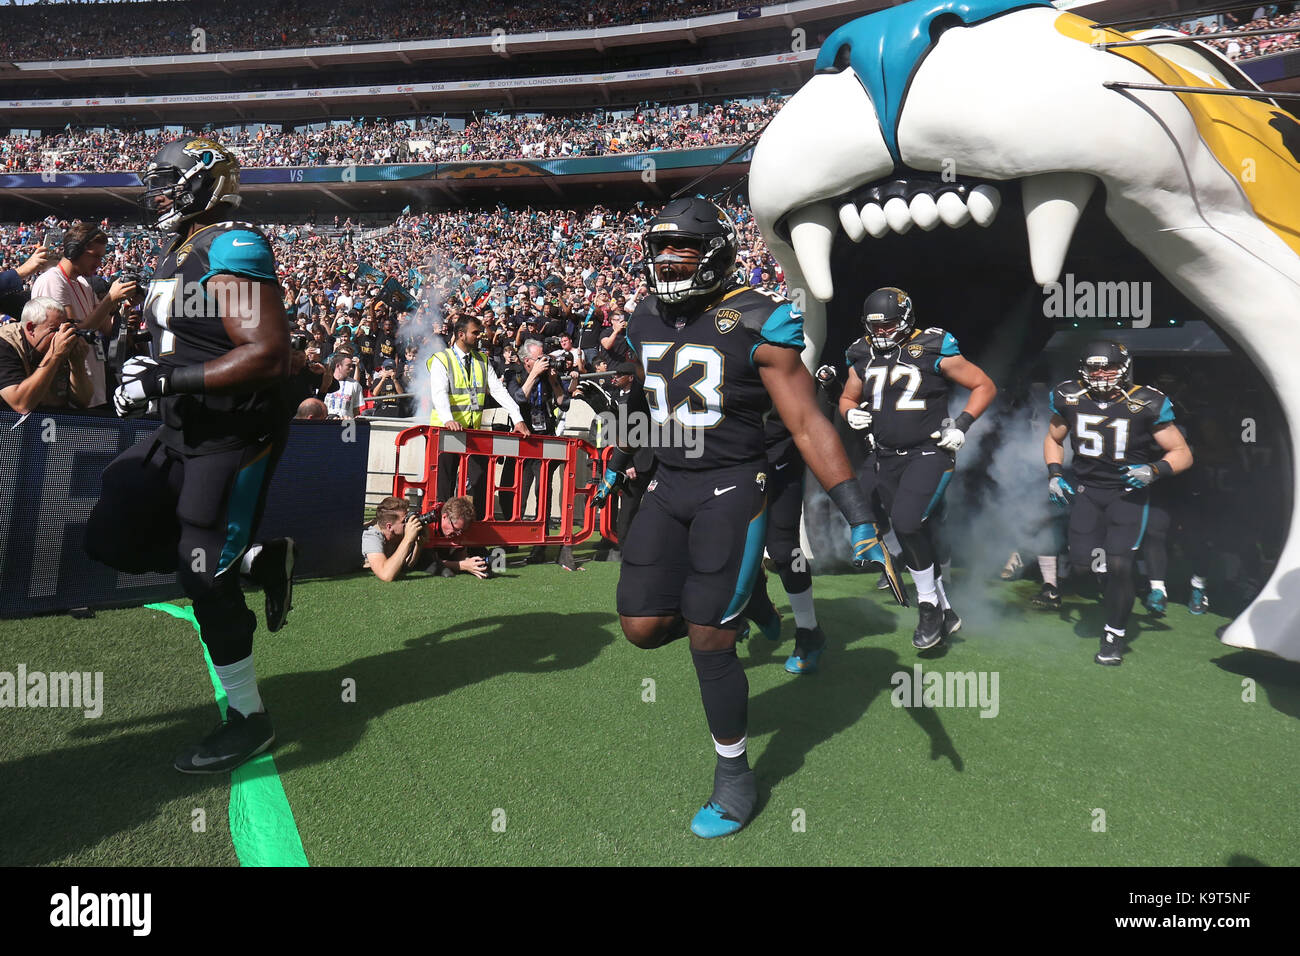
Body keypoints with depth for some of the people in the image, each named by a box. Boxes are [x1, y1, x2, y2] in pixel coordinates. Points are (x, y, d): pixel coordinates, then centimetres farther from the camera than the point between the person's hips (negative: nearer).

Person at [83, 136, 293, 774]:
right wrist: (147, 376, 7)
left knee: (203, 576, -4)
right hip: (181, 434, 10)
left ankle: (248, 717, 13)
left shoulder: (232, 252, -16)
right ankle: (256, 561, 18)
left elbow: (270, 356, -27)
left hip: (235, 438, -10)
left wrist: (169, 380, -24)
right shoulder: (175, 259, 14)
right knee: (112, 539, 8)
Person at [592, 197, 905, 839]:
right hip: (668, 489, 6)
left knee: (707, 637, -6)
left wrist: (860, 520, -15)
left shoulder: (756, 325, -12)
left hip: (733, 489, -6)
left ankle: (734, 776, 16)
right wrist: (614, 467, 36)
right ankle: (723, 612, 34)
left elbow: (808, 425, -12)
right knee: (642, 627, 0)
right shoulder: (647, 320, 7)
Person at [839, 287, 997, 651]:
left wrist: (961, 424, -12)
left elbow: (985, 385, 0)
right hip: (888, 460, 6)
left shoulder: (934, 351, -7)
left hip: (929, 454, -6)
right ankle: (945, 612, 27)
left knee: (906, 523, -24)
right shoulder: (864, 359, 8)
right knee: (916, 538, 11)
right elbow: (847, 398, 23)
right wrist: (852, 414, 0)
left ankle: (929, 604, -3)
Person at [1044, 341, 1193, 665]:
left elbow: (1182, 453, -6)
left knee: (1117, 564, -14)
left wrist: (1155, 470, -25)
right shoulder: (1069, 398, -5)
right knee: (1081, 559, -10)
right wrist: (1055, 473, -2)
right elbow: (1053, 439, 13)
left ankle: (1115, 634, 7)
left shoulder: (1146, 404, -14)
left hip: (1129, 491, -3)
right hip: (1087, 488, 3)